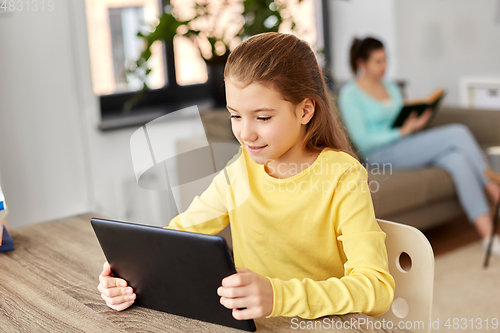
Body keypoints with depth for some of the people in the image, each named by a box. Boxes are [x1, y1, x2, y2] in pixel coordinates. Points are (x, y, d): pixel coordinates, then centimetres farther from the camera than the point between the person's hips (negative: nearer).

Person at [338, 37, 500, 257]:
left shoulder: (391, 88, 21)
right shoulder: (350, 94, -3)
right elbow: (363, 140, -11)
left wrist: (416, 124, -2)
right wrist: (403, 131, -16)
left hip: (408, 148, 7)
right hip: (382, 155, -7)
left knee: (457, 159, -26)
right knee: (458, 133, -21)